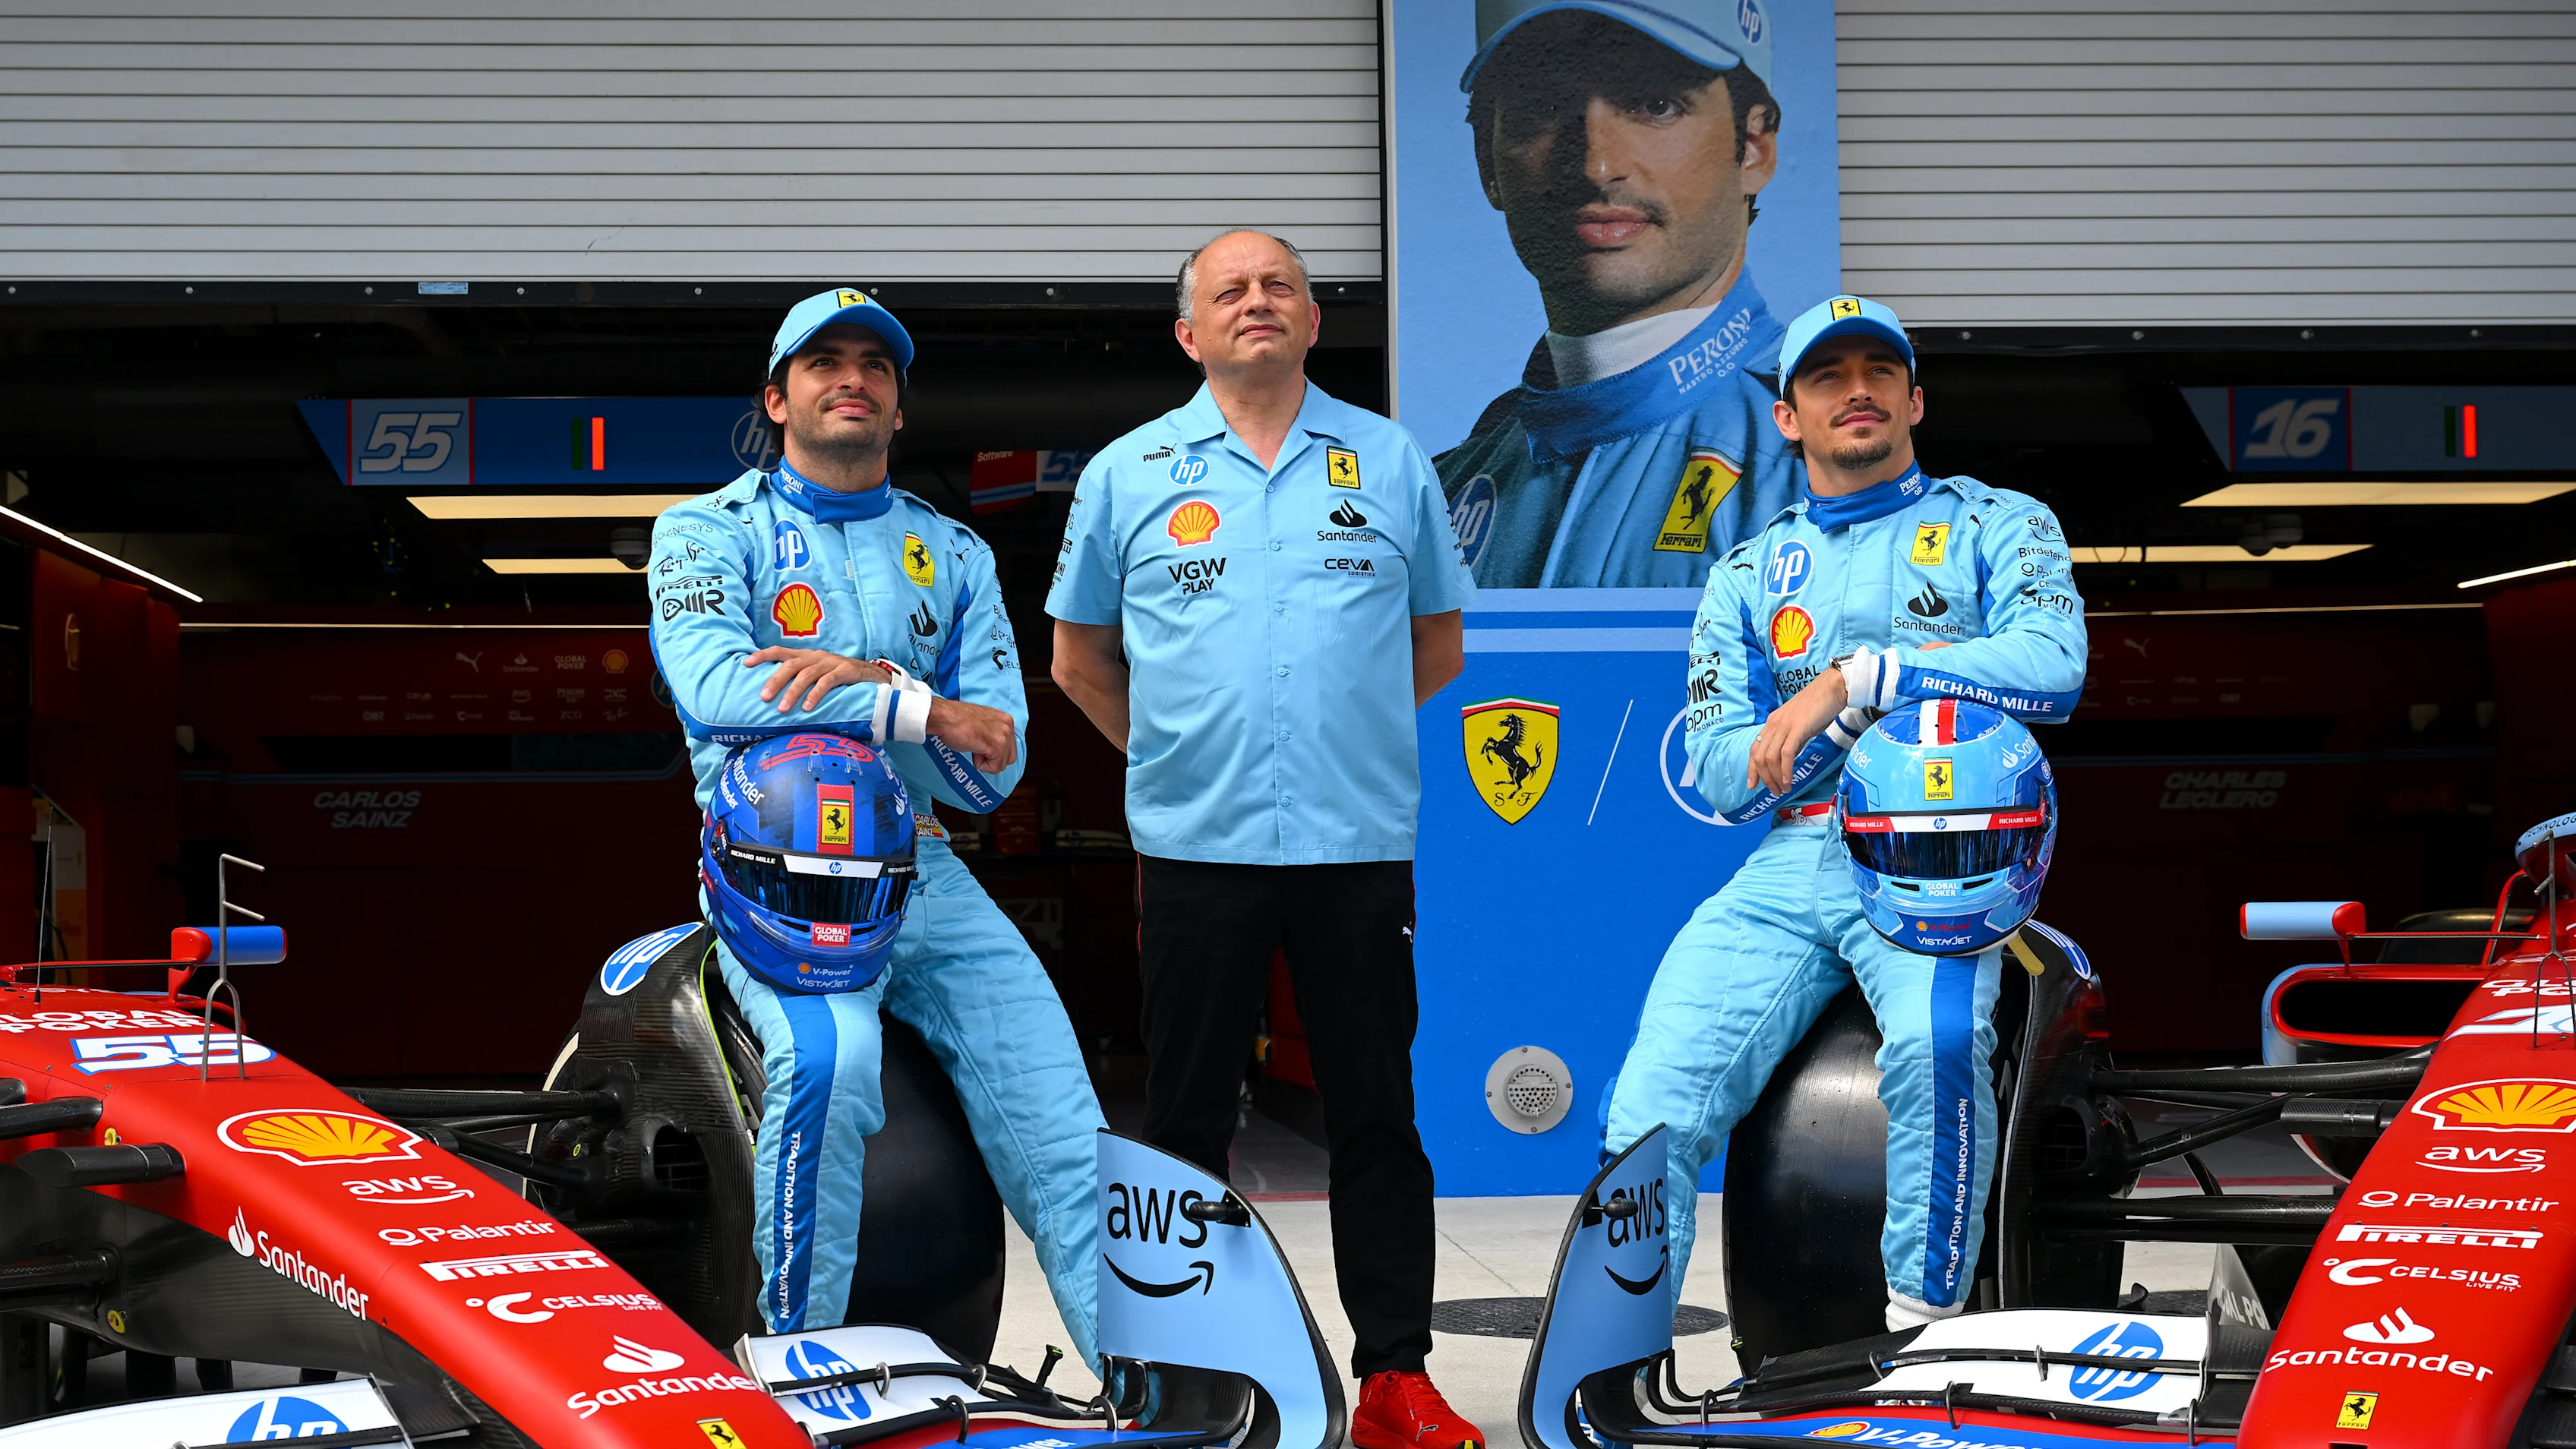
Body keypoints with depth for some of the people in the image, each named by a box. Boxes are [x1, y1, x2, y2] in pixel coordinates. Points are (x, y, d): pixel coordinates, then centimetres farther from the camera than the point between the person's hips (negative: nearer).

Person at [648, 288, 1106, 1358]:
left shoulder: (954, 556, 16)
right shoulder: (711, 530, 7)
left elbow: (990, 771, 6)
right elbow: (716, 689, -15)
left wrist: (873, 679, -12)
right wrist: (923, 711, -13)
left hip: (922, 870, 4)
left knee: (1061, 1127, -10)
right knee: (831, 1058, -32)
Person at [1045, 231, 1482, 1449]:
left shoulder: (1389, 461, 8)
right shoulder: (1128, 473, 6)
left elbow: (1438, 645, 16)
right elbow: (1080, 660, 14)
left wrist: (1348, 739, 11)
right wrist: (1180, 754, 10)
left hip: (1362, 844, 0)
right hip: (1197, 845, 0)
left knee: (1378, 1114, 4)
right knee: (1187, 1117, 7)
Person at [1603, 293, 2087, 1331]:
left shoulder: (2000, 526, 16)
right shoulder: (1746, 574, 23)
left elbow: (2052, 668, -5)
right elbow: (1717, 770, 11)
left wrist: (1857, 678, -12)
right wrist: (1919, 684, -3)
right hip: (1787, 864, 3)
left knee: (1934, 1035, -36)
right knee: (1652, 1106, -16)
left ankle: (1923, 1316, -22)